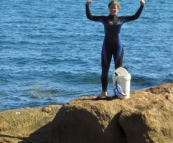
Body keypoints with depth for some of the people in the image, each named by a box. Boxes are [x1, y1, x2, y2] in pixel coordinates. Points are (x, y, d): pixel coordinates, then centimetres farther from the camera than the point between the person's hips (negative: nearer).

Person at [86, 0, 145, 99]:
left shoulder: (121, 19, 5)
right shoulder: (104, 19, 3)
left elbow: (135, 16, 7)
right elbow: (90, 17, 0)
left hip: (118, 46, 0)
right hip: (107, 46, 0)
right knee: (104, 70, 2)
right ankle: (104, 92, 10)